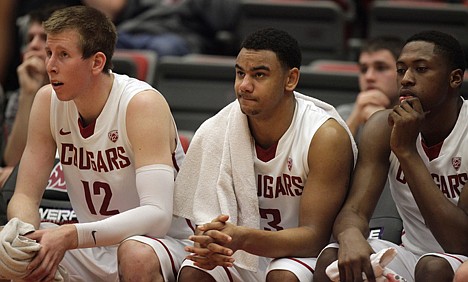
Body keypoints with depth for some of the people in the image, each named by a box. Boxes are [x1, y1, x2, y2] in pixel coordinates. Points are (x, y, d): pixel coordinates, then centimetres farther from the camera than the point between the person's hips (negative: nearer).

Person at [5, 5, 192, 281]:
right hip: (94, 248, 5)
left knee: (137, 255, -38)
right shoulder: (48, 101, -3)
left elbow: (157, 215, -30)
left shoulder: (143, 104, -20)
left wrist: (70, 236, -40)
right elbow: (25, 196, 1)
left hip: (166, 242, -5)